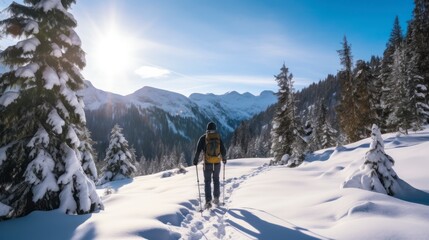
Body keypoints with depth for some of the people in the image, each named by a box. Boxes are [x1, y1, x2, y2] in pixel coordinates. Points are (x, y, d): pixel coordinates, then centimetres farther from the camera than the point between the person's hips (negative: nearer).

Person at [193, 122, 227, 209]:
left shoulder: (203, 138, -3)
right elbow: (223, 150, 5)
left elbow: (198, 150, -5)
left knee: (207, 182, 4)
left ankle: (208, 201, -2)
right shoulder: (218, 137, 2)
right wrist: (224, 158, 22)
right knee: (216, 180, 19)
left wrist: (195, 160, 7)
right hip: (217, 162, 2)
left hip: (207, 162, -2)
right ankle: (216, 198, 25)